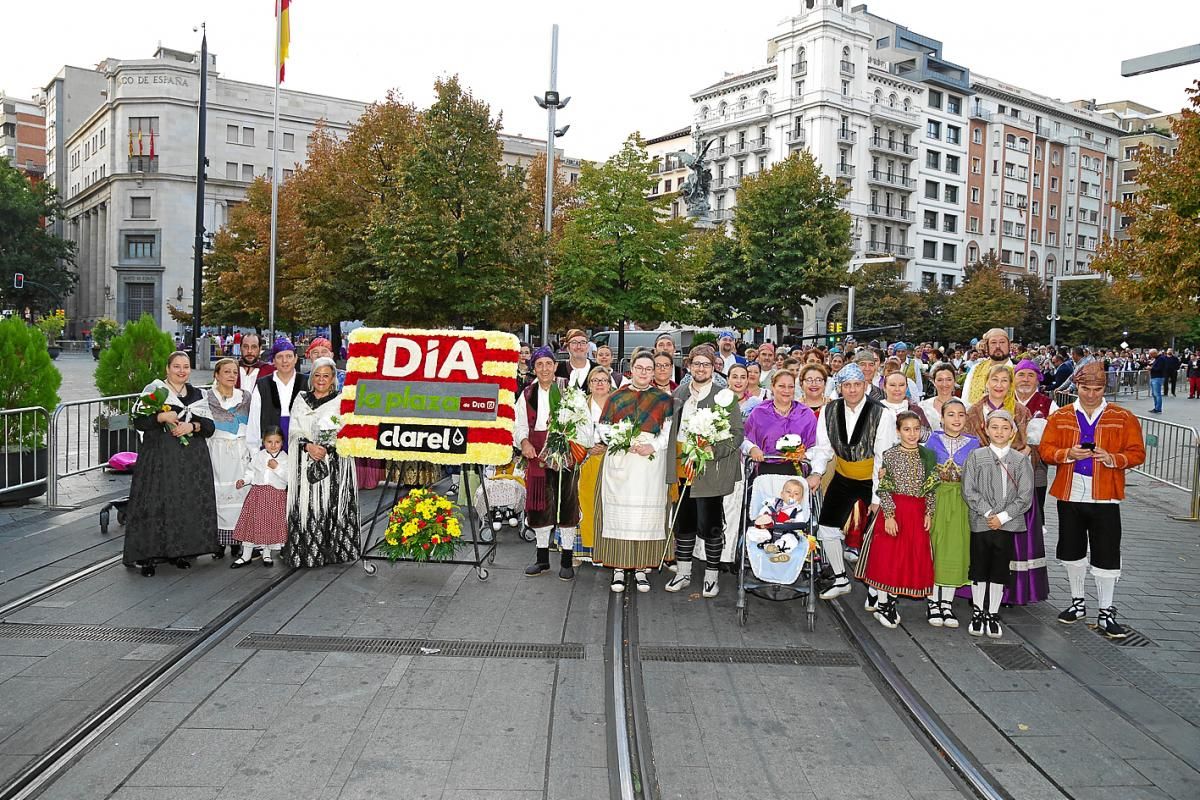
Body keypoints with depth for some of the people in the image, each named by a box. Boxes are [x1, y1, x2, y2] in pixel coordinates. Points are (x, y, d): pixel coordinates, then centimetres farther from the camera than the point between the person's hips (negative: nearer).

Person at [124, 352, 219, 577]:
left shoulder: (197, 395, 14)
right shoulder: (154, 390, 3)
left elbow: (209, 426, 10)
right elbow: (139, 421, -4)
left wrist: (192, 426, -10)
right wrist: (162, 417, -20)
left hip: (192, 459, 4)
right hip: (160, 457, -4)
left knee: (188, 503, 2)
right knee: (156, 503, -8)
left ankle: (179, 551, 12)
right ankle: (149, 555, -2)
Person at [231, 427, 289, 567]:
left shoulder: (285, 458, -2)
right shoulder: (257, 456, 5)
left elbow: (288, 477, -11)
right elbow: (251, 472, 9)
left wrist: (277, 468, -20)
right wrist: (243, 480, -8)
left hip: (276, 495, -2)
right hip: (257, 493, 2)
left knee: (271, 524, 4)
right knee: (252, 523, 3)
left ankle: (267, 554, 22)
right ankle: (246, 555, 14)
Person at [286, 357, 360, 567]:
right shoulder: (301, 399, 13)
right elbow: (293, 430, 7)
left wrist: (327, 448, -17)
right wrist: (308, 446, -10)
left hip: (333, 462, -2)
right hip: (304, 462, 2)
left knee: (330, 504, -5)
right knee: (305, 506, -1)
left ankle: (332, 550, 3)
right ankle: (304, 552, 7)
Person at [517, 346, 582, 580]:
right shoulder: (527, 394, 11)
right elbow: (521, 425, 11)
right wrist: (524, 441, -9)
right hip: (537, 454, 3)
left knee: (567, 503, 1)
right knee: (539, 505, 7)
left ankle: (567, 560, 12)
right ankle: (542, 558, 21)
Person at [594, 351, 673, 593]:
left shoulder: (663, 399, 8)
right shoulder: (616, 397, 10)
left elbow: (670, 431, 3)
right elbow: (604, 428, 7)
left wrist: (653, 447, -13)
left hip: (651, 462, 0)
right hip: (619, 462, 1)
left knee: (647, 514, 0)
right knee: (619, 512, -2)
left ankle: (641, 568, 9)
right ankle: (618, 568, 5)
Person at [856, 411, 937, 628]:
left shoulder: (928, 456, 5)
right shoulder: (890, 455, -6)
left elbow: (932, 489, 8)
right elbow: (883, 489, -8)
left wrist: (929, 513, 1)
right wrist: (889, 515, -14)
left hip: (918, 513, 4)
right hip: (894, 511, -4)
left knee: (912, 558, 7)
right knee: (886, 557, 0)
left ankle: (891, 602, 21)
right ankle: (882, 604, 12)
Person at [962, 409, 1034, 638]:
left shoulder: (1021, 461, 3)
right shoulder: (976, 456, 1)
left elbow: (1025, 497, -2)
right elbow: (969, 491, -4)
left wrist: (1002, 517, -11)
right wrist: (988, 513, -13)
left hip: (1008, 525, 0)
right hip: (980, 523, 0)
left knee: (1000, 571, 8)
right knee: (978, 568, 8)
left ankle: (993, 615, 20)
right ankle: (978, 612, 23)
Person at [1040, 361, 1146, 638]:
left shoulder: (1123, 418, 0)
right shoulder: (1060, 417, 4)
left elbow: (1137, 453, -1)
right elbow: (1045, 449, 2)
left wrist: (1112, 458, -19)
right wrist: (1068, 454, -17)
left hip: (1104, 498, -2)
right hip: (1069, 495, 2)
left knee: (1106, 556, 0)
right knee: (1071, 551, 13)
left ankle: (1106, 614, 12)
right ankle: (1077, 603, 31)